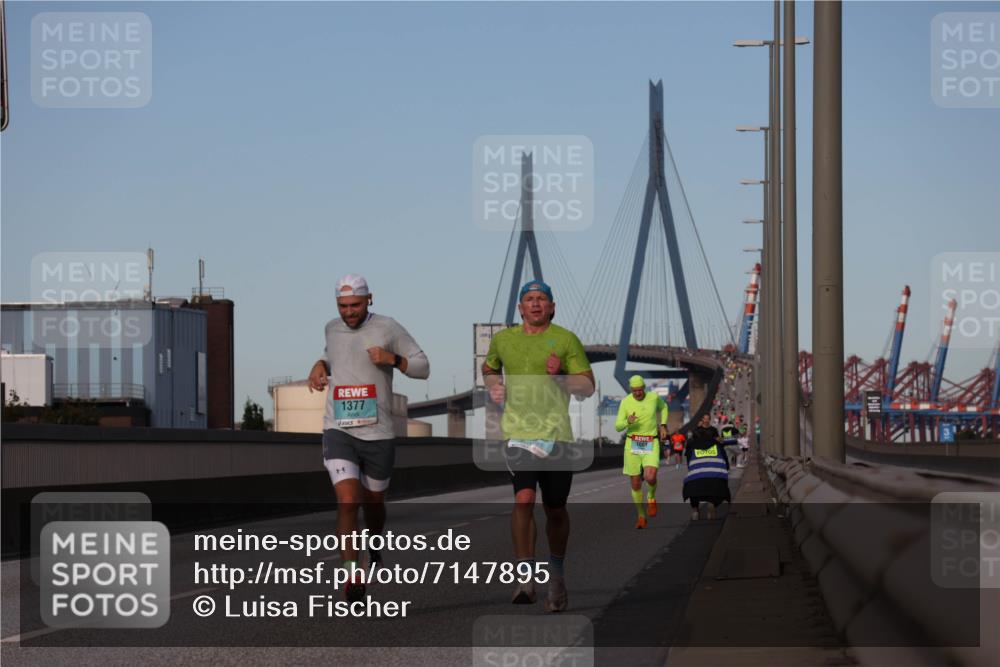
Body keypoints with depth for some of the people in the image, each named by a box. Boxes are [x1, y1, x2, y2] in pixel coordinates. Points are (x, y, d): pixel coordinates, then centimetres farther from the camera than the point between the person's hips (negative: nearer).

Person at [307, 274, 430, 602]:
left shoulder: (388, 328, -3)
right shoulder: (333, 328, 7)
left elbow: (422, 367, 0)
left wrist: (393, 359, -18)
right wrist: (320, 365, 10)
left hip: (378, 435, -1)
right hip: (339, 432, 1)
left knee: (373, 504, 15)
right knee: (347, 501, -19)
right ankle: (352, 576, -17)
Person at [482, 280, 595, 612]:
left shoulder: (566, 340, 2)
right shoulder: (503, 339, 10)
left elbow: (587, 388, 1)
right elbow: (489, 368, 30)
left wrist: (561, 375, -16)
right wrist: (493, 386, 9)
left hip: (556, 434, 0)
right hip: (518, 433, 0)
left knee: (555, 511, 8)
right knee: (523, 500, -19)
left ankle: (556, 574, 30)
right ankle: (524, 578, -18)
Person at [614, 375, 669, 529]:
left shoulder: (653, 397, -3)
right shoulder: (626, 402, -6)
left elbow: (663, 407, 21)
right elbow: (618, 427, -7)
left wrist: (663, 426, 10)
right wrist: (628, 422, -29)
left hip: (651, 444, -1)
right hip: (633, 444, 1)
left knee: (650, 477, -24)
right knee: (635, 483, 4)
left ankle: (651, 497, 11)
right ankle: (641, 516, 24)